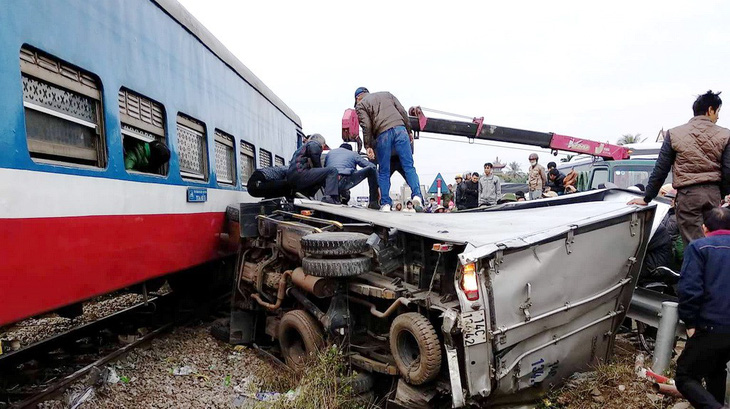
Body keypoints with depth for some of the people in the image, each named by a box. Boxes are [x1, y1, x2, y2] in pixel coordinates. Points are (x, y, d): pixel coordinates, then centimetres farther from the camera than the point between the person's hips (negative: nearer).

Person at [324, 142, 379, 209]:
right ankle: (373, 202, 3)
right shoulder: (353, 154, 22)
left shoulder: (330, 152, 31)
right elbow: (372, 166, 17)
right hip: (343, 183, -5)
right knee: (371, 169, 8)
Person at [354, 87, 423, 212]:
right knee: (408, 166, 0)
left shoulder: (360, 105, 16)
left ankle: (385, 203, 5)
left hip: (382, 134, -2)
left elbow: (366, 126, -1)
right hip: (400, 129, 3)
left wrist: (368, 146, -1)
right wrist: (409, 131, 19)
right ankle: (417, 195, -15)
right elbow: (403, 112, 17)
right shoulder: (386, 94, 28)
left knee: (384, 171, 7)